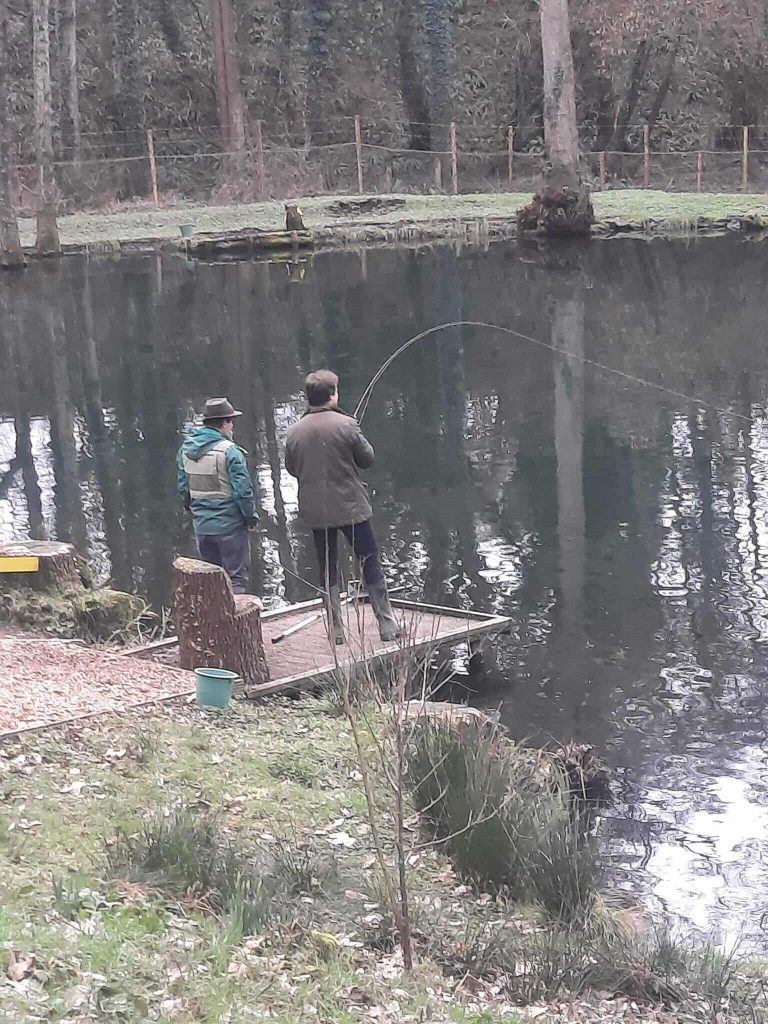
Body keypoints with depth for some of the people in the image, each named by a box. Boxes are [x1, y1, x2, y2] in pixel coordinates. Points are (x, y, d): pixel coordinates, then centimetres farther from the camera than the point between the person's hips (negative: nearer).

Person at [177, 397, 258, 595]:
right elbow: (243, 489, -17)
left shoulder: (186, 449, 3)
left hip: (201, 525, 6)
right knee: (236, 576, 2)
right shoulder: (228, 451, -18)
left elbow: (183, 487, 10)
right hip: (229, 525, -6)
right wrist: (251, 517, -3)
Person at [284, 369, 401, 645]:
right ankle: (387, 625, 11)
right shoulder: (346, 425, -13)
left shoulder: (294, 432, -3)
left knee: (328, 568, 12)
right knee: (371, 562, 8)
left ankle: (336, 630, 14)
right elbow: (367, 458, -4)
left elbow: (292, 468, 10)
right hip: (351, 507, -3)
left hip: (315, 511, 3)